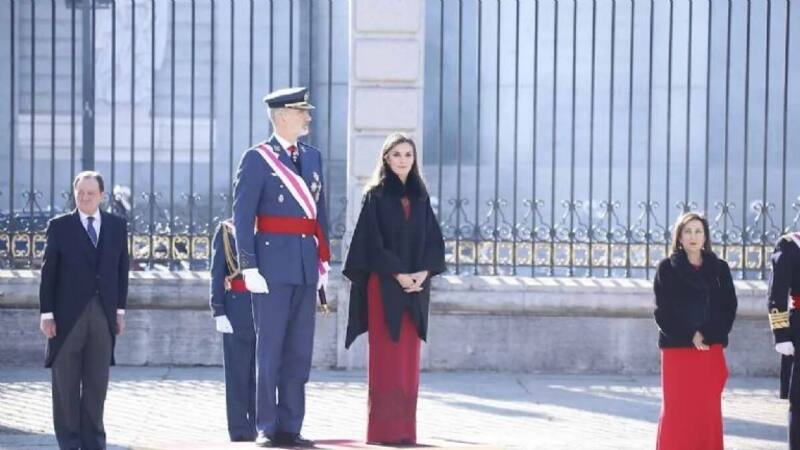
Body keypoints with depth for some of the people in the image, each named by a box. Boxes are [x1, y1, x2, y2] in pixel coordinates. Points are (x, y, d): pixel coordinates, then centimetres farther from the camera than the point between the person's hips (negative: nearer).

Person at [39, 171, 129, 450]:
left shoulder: (117, 226, 8)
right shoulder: (59, 226, 1)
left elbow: (122, 270, 11)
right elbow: (48, 273, -1)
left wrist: (120, 310, 6)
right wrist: (46, 313, -6)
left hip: (103, 316, 2)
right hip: (68, 315, -2)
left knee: (97, 383, 5)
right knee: (65, 382, 2)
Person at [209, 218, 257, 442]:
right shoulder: (226, 231, 5)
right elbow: (217, 273, 1)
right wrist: (219, 312, -8)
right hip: (237, 311, -3)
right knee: (239, 371, 0)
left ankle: (261, 426, 11)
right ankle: (240, 430, 3)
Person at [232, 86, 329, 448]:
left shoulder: (312, 157, 14)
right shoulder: (257, 159, -5)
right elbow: (242, 217, -8)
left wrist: (324, 260, 12)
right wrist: (249, 267, -14)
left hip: (306, 266, 6)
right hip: (273, 264, -6)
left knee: (299, 351, 8)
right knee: (269, 350, -2)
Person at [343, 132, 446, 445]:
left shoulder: (420, 196, 13)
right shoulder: (376, 195, -1)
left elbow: (434, 239, 10)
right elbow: (372, 240, -8)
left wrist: (423, 273, -7)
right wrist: (398, 275, -16)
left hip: (416, 286, 5)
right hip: (384, 286, -5)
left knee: (409, 358, 4)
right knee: (386, 356, -6)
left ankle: (405, 427, 6)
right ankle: (383, 428, -6)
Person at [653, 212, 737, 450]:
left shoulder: (720, 268, 9)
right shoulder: (667, 268, 3)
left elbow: (729, 307, 3)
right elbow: (663, 311, -2)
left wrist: (708, 335, -11)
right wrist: (689, 336, -13)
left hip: (711, 348, 2)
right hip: (676, 349, -2)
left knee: (709, 410, 1)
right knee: (676, 410, -4)